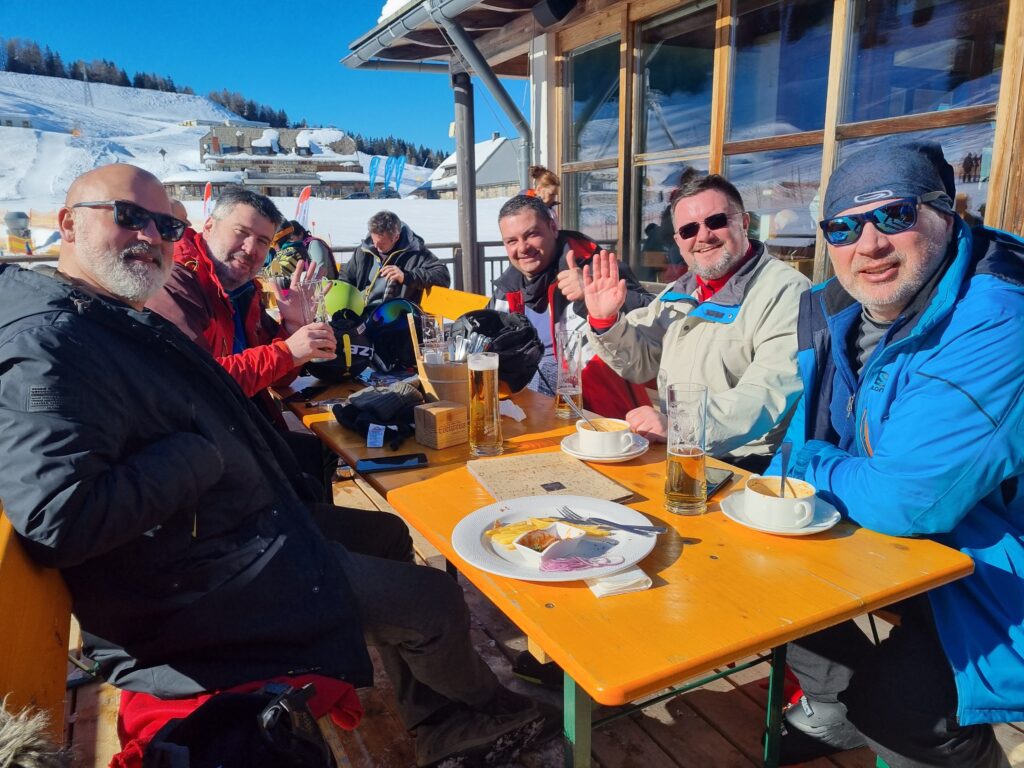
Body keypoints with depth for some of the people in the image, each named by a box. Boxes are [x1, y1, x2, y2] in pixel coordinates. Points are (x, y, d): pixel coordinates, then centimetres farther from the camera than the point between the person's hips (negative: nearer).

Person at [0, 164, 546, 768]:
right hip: (191, 588, -11)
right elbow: (60, 520, -32)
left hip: (248, 526, 11)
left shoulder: (128, 321, 11)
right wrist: (200, 456, -21)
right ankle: (488, 709, 32)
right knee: (436, 601, -4)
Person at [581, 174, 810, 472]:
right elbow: (639, 362, 18)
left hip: (746, 463, -6)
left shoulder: (786, 291, -10)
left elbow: (768, 394, -23)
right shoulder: (679, 291, 13)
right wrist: (606, 321, 0)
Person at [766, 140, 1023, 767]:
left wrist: (813, 466, -16)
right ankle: (834, 713, 31)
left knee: (900, 702, -23)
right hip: (879, 537, 8)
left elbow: (909, 501, -34)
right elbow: (807, 436, 11)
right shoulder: (837, 311, -3)